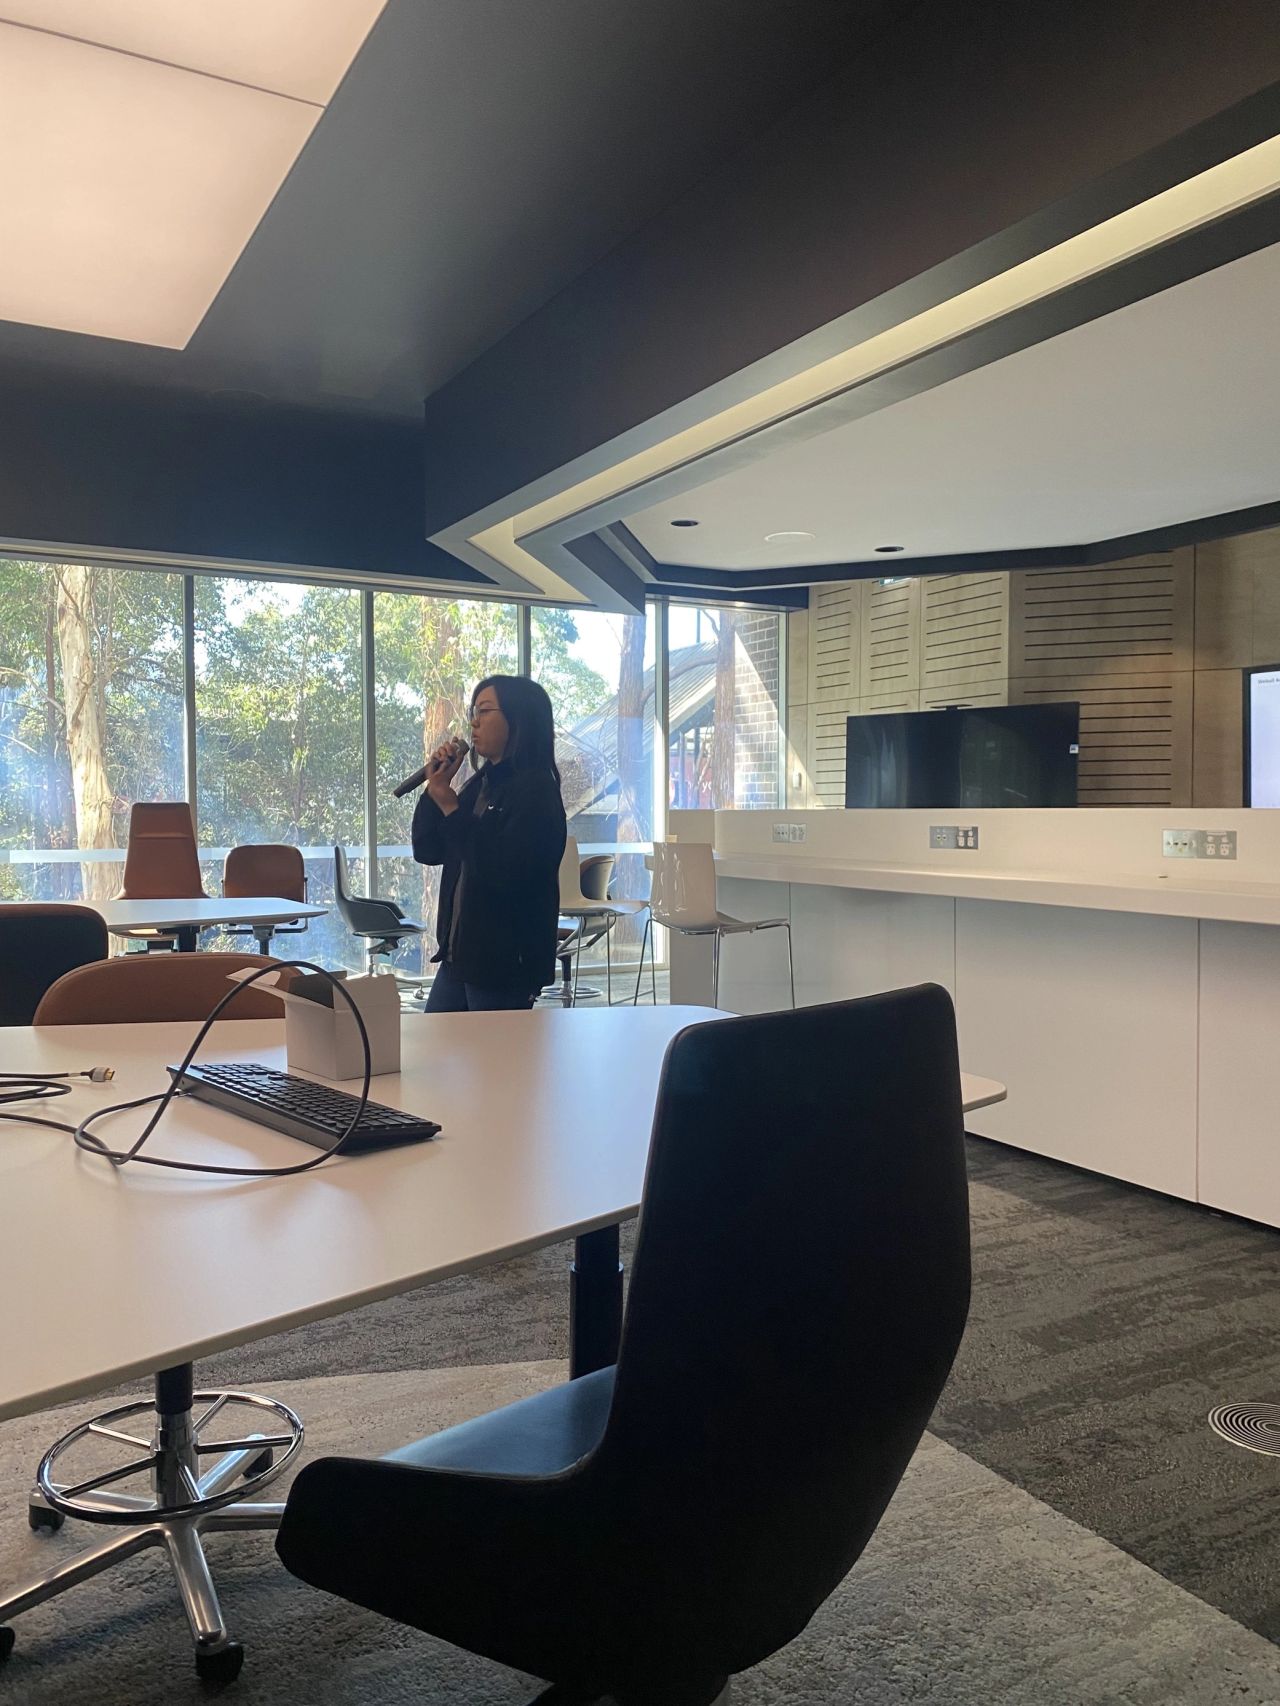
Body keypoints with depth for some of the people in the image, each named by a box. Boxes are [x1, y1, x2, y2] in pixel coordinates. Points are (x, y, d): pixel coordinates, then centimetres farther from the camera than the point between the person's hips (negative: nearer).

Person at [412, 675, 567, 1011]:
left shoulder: (535, 790, -14)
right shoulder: (481, 784, 10)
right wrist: (435, 786, 2)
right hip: (459, 956, 8)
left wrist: (451, 807, -18)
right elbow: (427, 851, 14)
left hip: (505, 963, -8)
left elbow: (503, 873, -24)